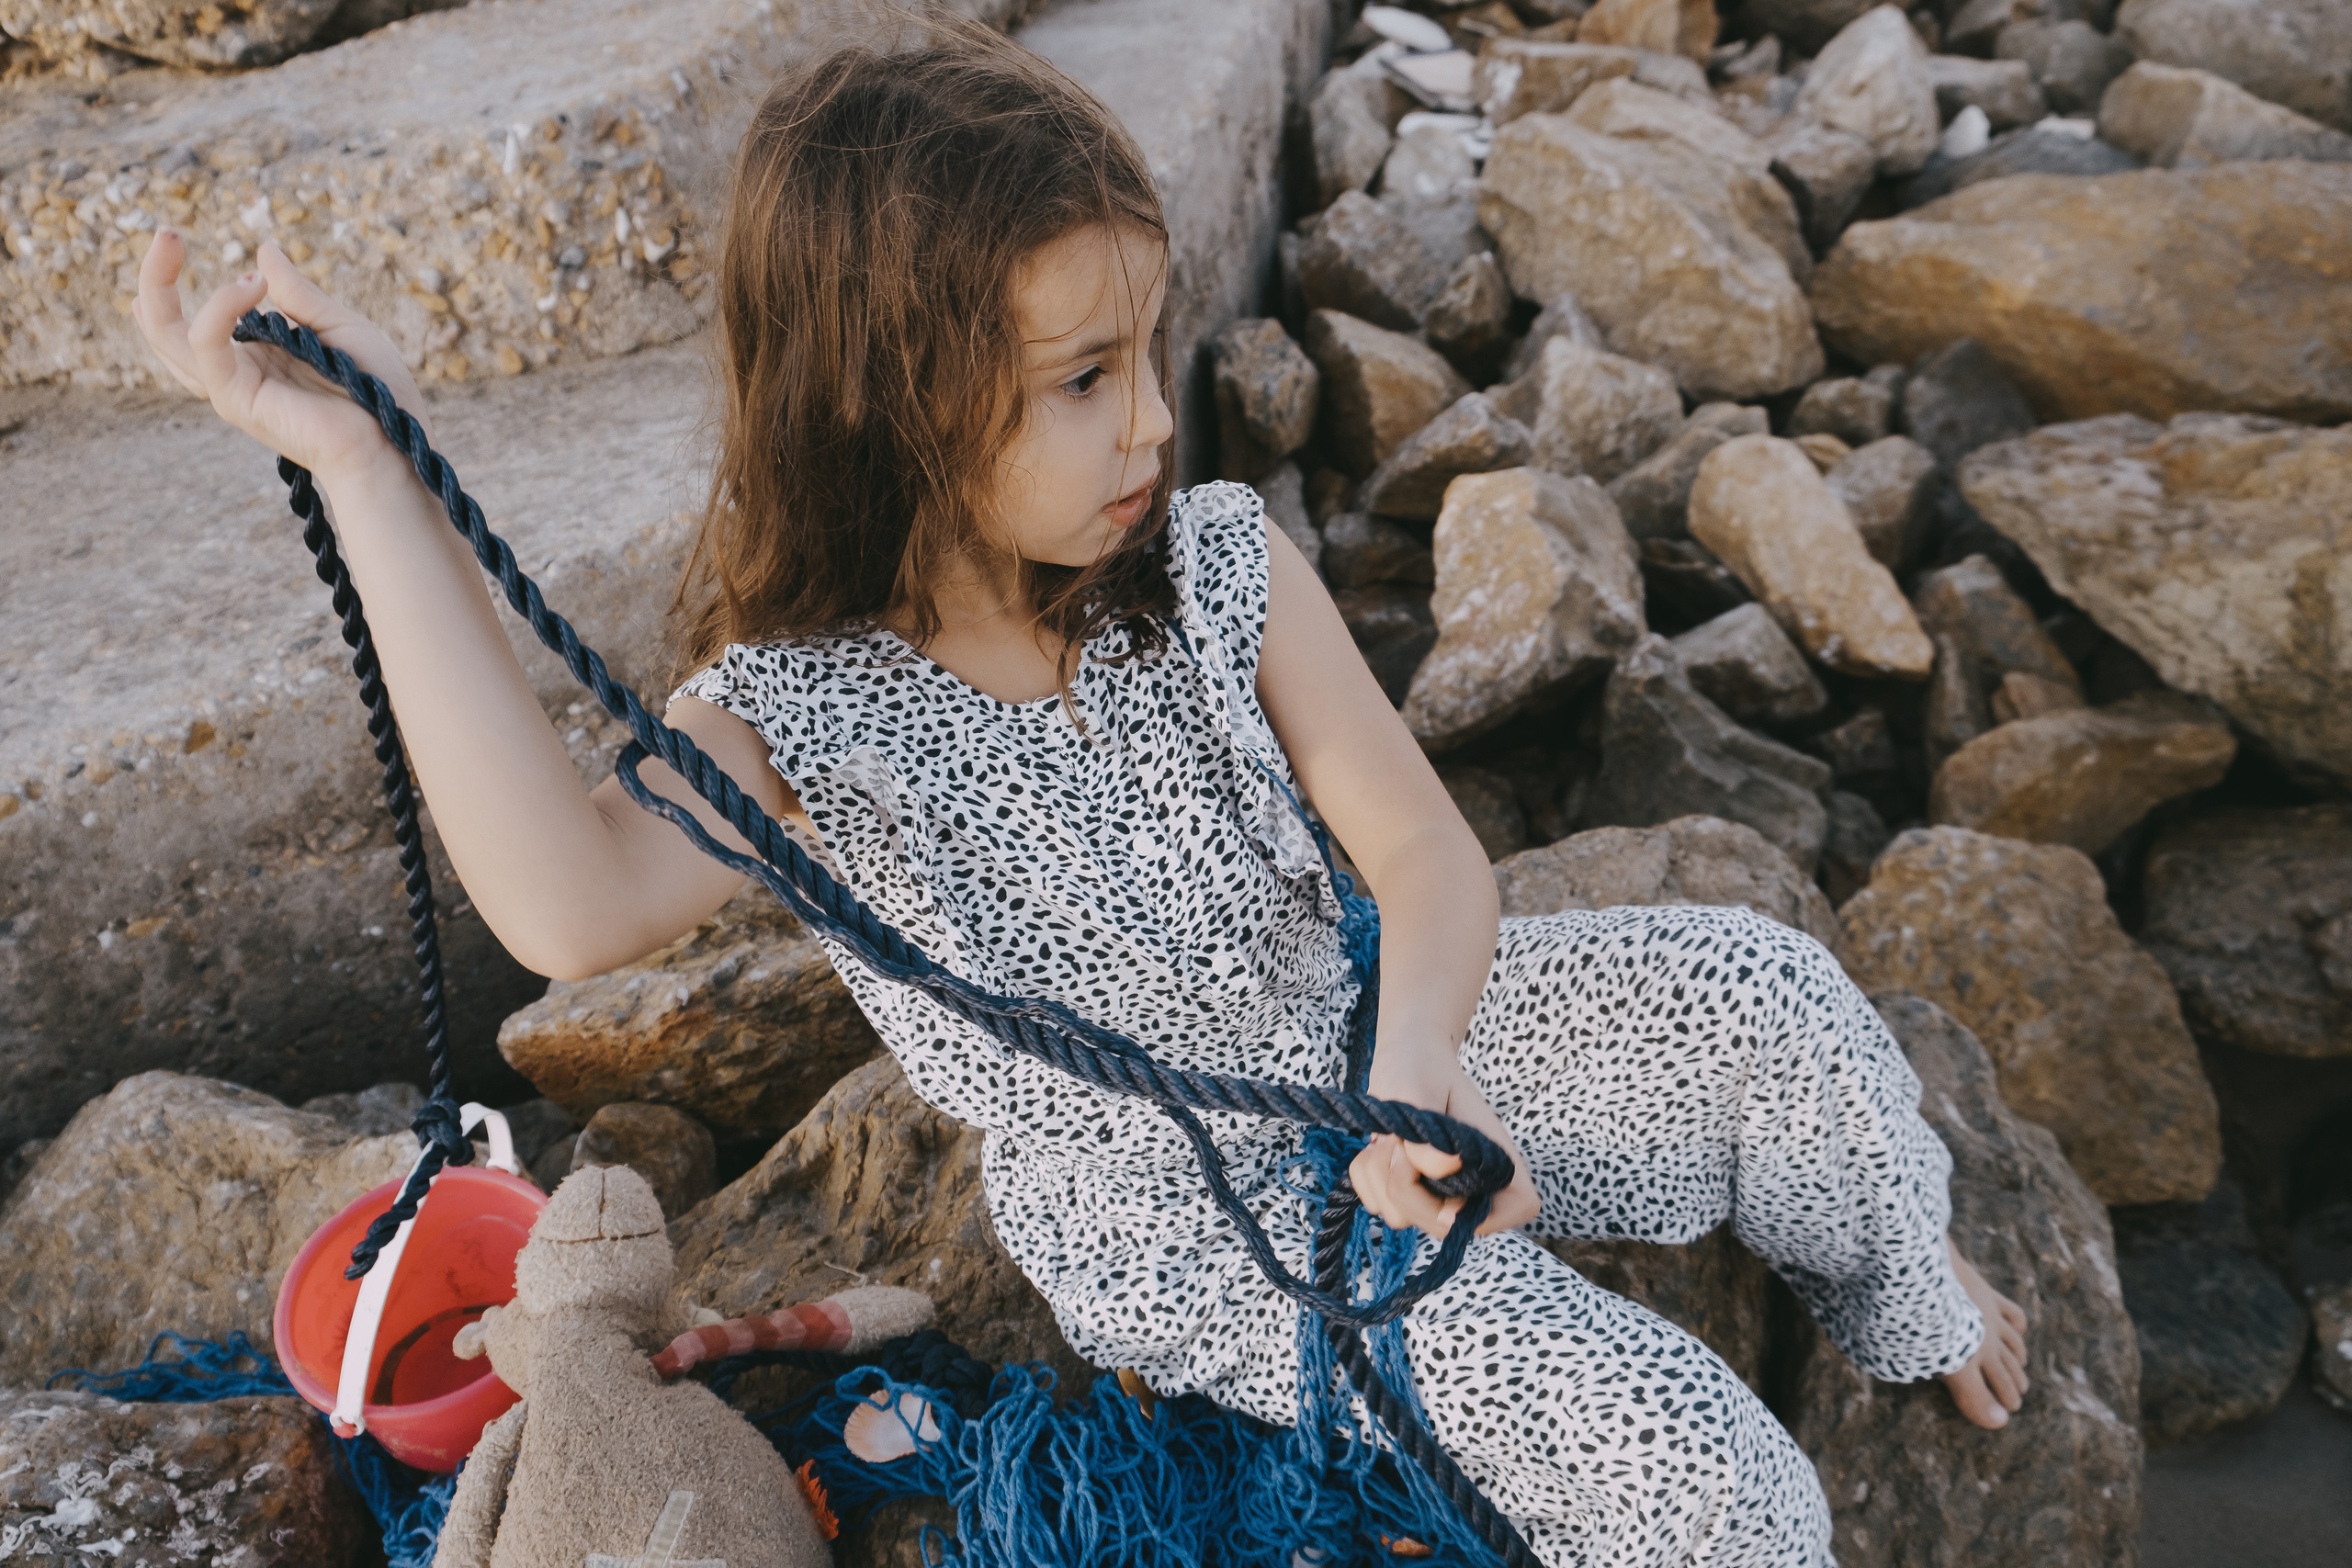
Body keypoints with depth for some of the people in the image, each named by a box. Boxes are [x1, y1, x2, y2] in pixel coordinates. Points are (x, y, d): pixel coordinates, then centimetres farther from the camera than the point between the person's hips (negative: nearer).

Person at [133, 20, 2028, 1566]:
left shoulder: (1222, 567, -12)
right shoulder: (800, 721, -22)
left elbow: (1422, 844, -14)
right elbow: (573, 905, -43)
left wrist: (1417, 1060, -36)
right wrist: (375, 476, -44)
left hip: (1369, 1050, 4)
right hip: (1194, 1238, -3)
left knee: (1751, 983, -15)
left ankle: (1908, 1300, 18)